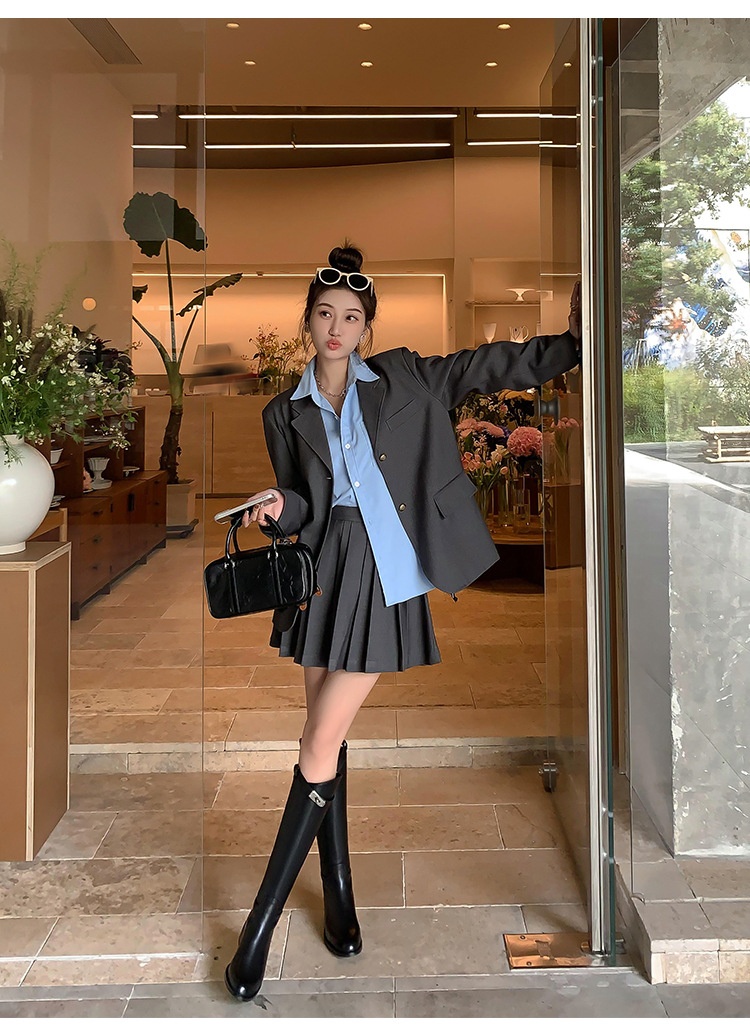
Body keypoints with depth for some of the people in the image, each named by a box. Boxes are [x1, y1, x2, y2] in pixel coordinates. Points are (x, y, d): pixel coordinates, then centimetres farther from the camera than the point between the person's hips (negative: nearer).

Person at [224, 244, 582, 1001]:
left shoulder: (402, 377, 6)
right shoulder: (285, 413, 11)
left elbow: (492, 367, 5)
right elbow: (304, 510, 11)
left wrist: (573, 340, -6)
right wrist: (279, 506, -12)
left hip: (384, 577, -3)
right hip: (324, 571, 3)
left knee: (319, 746, -7)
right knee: (327, 739, 8)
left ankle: (260, 927, 2)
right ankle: (338, 898, 26)